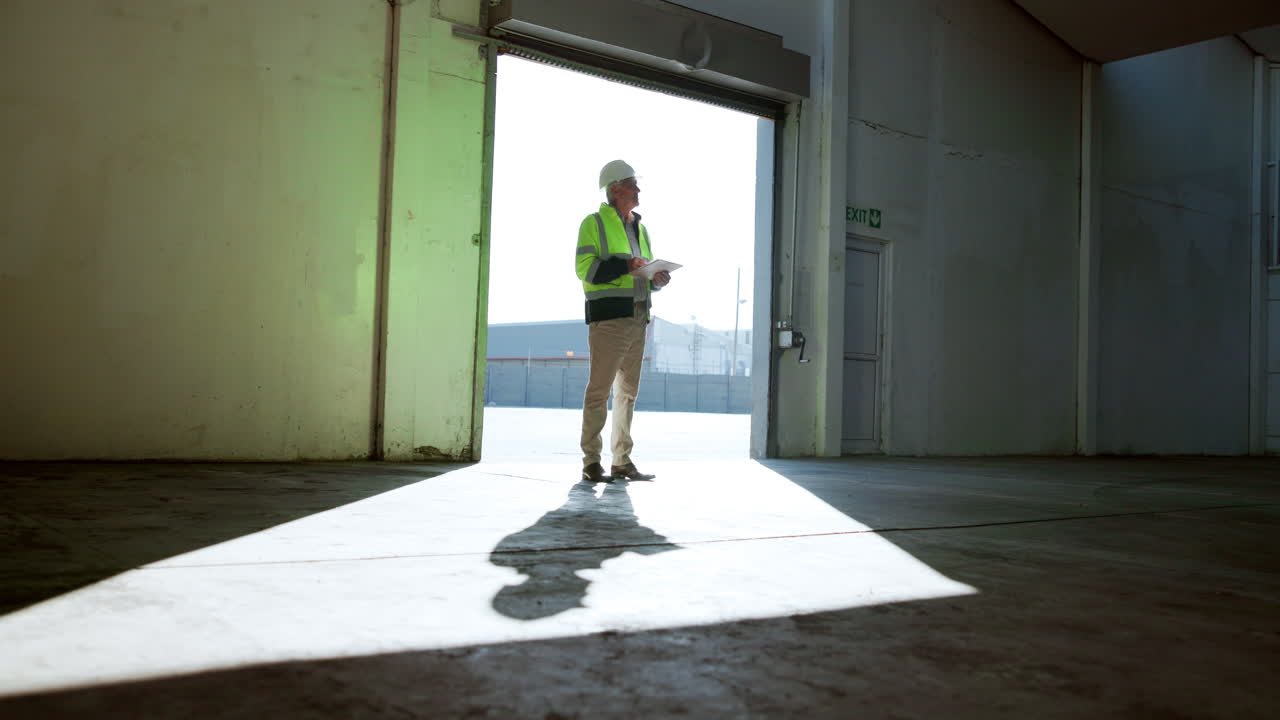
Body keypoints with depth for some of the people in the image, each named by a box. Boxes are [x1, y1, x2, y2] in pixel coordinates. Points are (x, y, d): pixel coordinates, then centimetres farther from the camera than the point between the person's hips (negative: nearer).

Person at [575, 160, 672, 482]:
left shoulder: (640, 228, 23)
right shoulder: (594, 223, 0)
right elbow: (585, 267, -11)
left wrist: (657, 280, 6)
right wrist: (625, 266, -21)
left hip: (638, 319, 8)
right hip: (608, 318, -8)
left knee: (628, 391, 10)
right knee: (599, 389, -8)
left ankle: (622, 460, 16)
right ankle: (591, 462, -3)